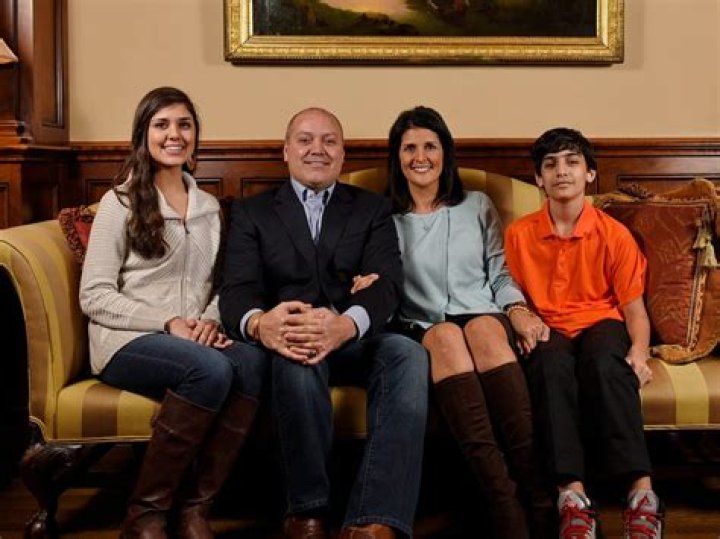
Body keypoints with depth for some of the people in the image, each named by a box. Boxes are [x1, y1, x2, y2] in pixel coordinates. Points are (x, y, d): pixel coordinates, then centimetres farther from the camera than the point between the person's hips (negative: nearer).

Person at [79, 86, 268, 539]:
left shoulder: (210, 208, 18)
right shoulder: (120, 202, 2)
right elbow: (94, 296, -5)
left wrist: (211, 320, -6)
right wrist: (168, 323, -15)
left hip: (195, 340, 5)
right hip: (128, 340, -4)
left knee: (252, 361, -30)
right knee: (212, 370, -35)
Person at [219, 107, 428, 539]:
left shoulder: (372, 209, 14)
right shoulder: (252, 212, 14)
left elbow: (386, 283, -4)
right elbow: (237, 290, -2)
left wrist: (346, 324, -29)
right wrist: (259, 323, -30)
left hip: (358, 340, 1)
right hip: (291, 341, -1)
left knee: (408, 353, -31)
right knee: (297, 355, -36)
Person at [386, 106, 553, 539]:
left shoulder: (477, 206, 20)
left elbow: (501, 273, 15)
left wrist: (518, 309, -6)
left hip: (487, 321, 1)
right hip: (422, 332, -1)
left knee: (483, 328, -36)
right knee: (446, 335, -37)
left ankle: (539, 493, -44)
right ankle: (505, 504, -49)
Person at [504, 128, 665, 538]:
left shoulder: (614, 234, 2)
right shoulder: (520, 234, 5)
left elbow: (634, 307, 2)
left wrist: (639, 351, -17)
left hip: (601, 323, 0)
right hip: (548, 329, 1)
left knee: (605, 362, -38)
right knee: (550, 362, -37)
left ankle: (642, 493, -42)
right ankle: (573, 494, -46)